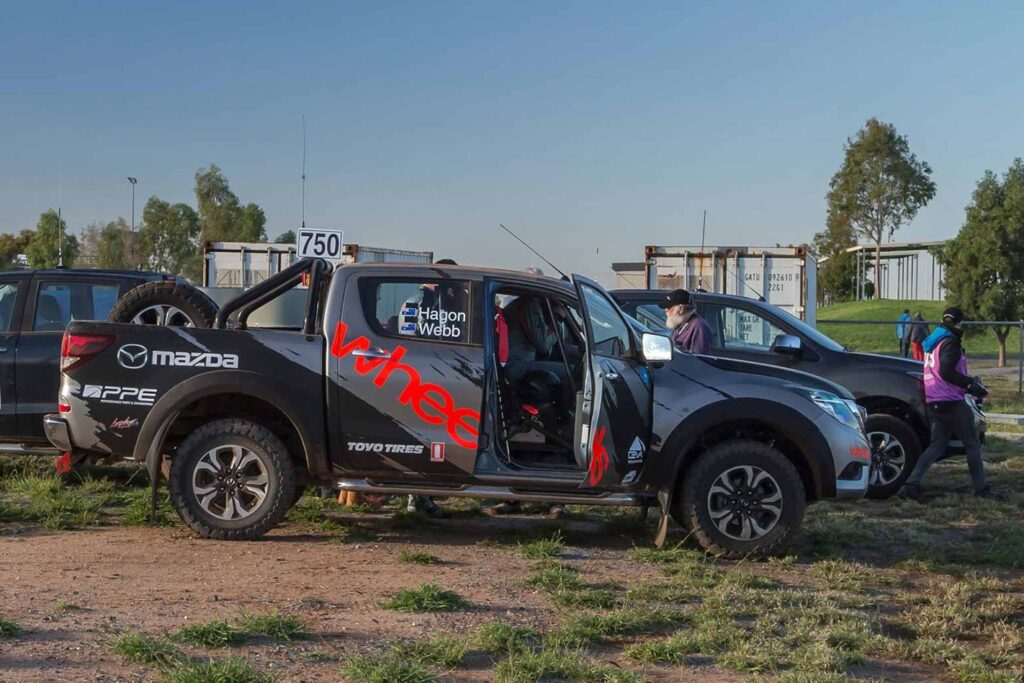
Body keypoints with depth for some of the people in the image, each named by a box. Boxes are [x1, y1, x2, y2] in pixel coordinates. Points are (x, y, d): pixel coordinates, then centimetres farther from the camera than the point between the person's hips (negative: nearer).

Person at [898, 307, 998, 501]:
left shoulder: (933, 342, 18)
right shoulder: (949, 342, -12)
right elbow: (946, 372, -24)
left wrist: (969, 382, 24)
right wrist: (971, 385, -18)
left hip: (935, 403, 9)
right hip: (951, 402, -9)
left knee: (937, 445, 7)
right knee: (972, 444, 3)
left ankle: (911, 484, -5)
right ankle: (981, 488, 9)